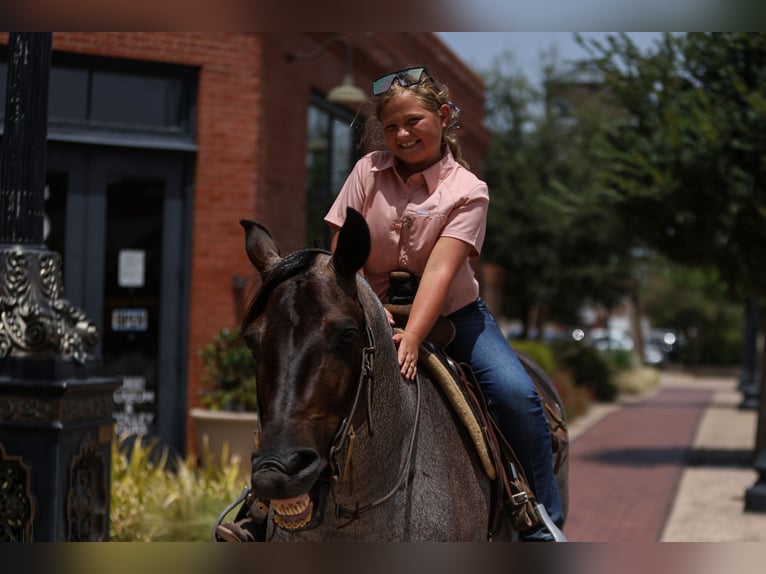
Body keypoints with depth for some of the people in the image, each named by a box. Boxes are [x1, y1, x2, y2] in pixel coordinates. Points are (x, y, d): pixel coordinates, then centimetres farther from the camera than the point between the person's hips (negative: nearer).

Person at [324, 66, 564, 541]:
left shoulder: (467, 190, -10)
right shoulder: (369, 172, -1)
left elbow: (440, 270, -23)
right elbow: (340, 256, -5)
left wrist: (411, 337, -37)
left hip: (454, 315, -2)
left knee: (516, 394, -21)